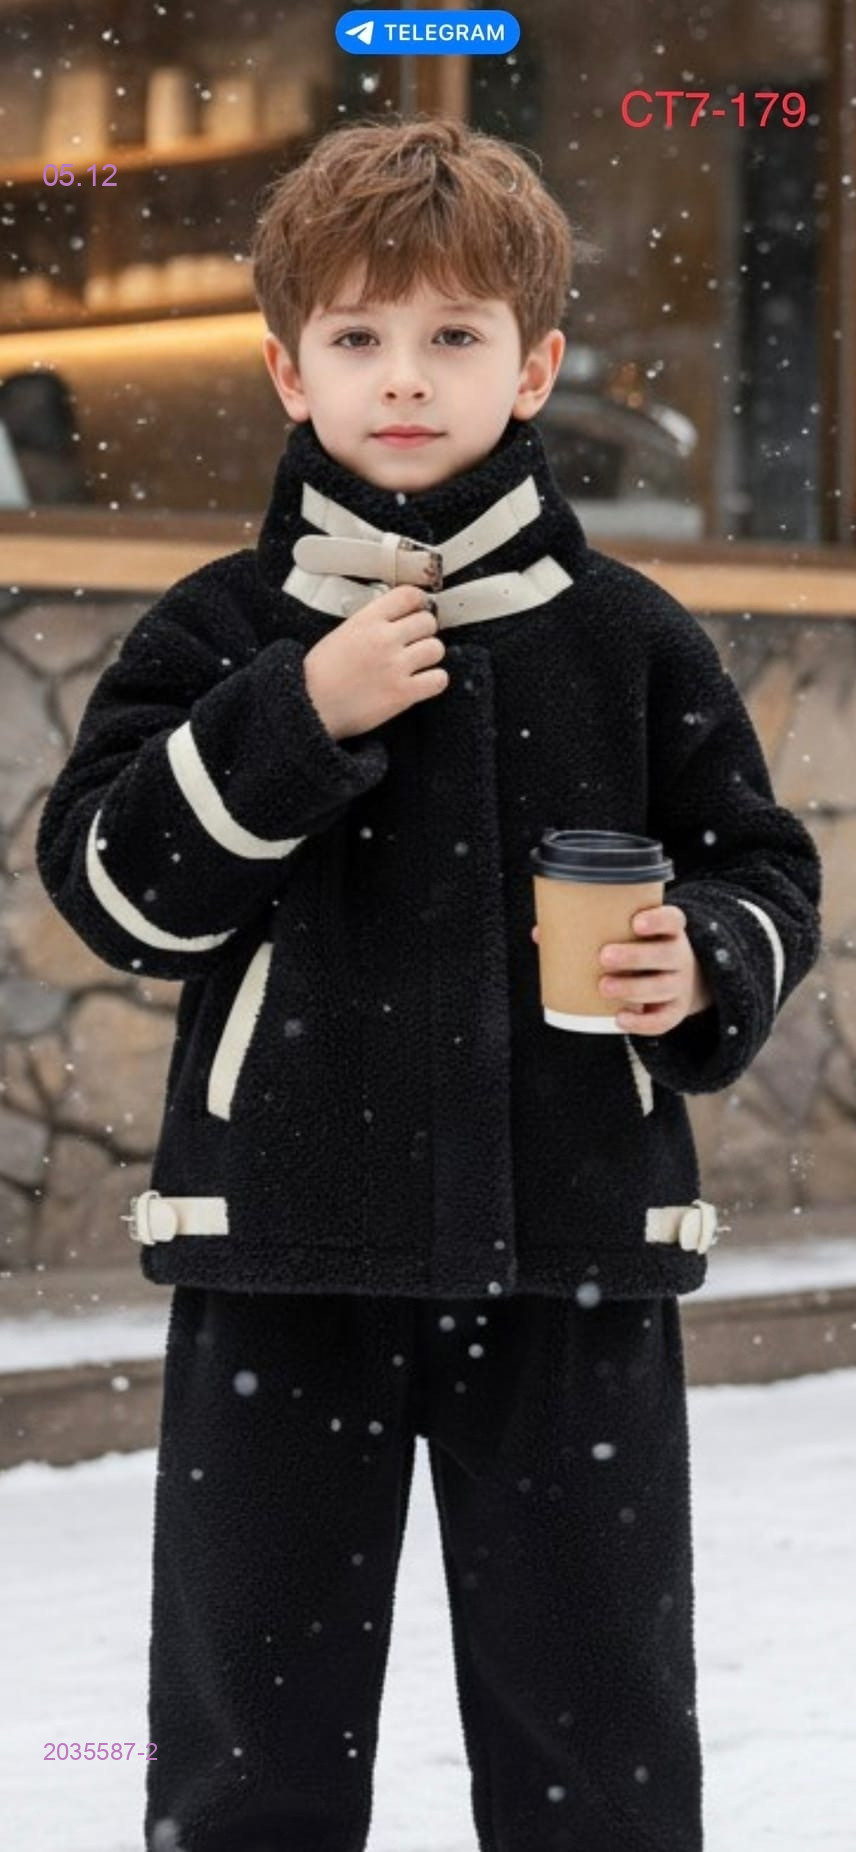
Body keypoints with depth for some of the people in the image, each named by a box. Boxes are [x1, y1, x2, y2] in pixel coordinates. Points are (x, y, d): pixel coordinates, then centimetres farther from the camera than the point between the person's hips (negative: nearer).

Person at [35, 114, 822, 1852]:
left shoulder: (631, 642, 4)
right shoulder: (217, 635, 2)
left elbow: (766, 870, 11)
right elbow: (111, 885, -6)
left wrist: (709, 960, -11)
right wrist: (296, 717, -16)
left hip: (571, 1257, 1)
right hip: (282, 1255, 0)